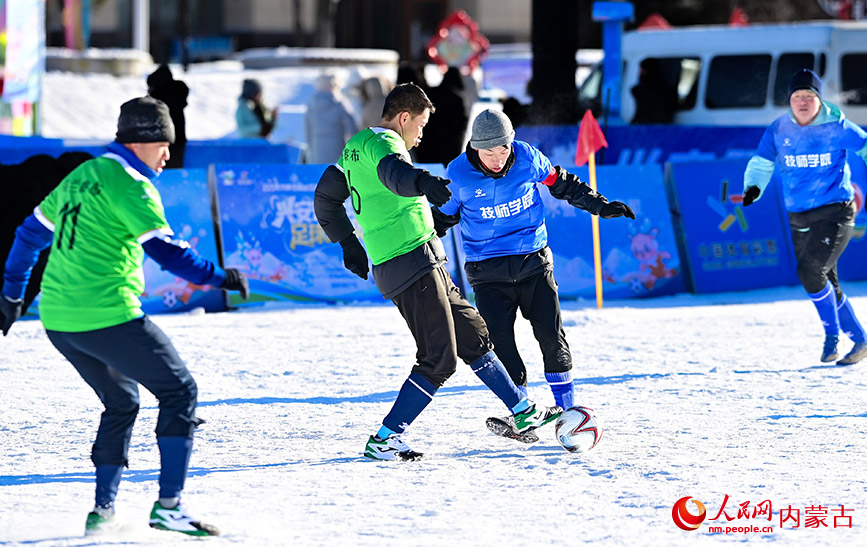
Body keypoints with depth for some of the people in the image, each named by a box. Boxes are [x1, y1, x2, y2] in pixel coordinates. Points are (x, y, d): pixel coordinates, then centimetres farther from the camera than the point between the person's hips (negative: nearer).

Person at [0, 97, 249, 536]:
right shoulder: (129, 185, -9)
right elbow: (164, 250, -19)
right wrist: (220, 277, -14)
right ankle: (168, 507, -5)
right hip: (107, 316, -9)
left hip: (57, 319, 9)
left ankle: (103, 509, 15)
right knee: (178, 390, 2)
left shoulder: (81, 176, 18)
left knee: (121, 404, 23)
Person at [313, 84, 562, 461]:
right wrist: (423, 183, -57)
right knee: (439, 360, -10)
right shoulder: (383, 143, -11)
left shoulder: (354, 149, 19)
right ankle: (384, 440, -9)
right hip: (416, 263, -10)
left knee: (473, 335, 18)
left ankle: (522, 413, 25)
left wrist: (348, 245, 36)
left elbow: (325, 199, 29)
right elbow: (393, 171, -36)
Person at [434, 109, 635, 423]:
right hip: (488, 272, -1)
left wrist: (600, 206, 11)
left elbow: (561, 183, 11)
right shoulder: (459, 174, -11)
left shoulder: (527, 158, -8)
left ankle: (566, 408, 9)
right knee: (499, 342, -11)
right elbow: (443, 216, 6)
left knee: (551, 335, -4)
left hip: (533, 261, 1)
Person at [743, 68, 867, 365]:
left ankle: (832, 335, -2)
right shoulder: (779, 129, 2)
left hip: (835, 212, -5)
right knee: (826, 285, 9)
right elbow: (762, 162, 9)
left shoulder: (836, 127, -9)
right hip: (799, 217, 5)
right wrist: (753, 188, -9)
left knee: (810, 271, -20)